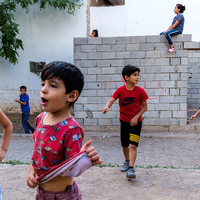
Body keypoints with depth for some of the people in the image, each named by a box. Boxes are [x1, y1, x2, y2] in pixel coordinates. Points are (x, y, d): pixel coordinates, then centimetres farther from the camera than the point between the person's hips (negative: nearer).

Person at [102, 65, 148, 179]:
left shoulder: (140, 91, -10)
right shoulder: (120, 90, -8)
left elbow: (145, 106, -3)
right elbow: (112, 100, -17)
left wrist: (136, 117, -14)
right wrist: (107, 106, -40)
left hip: (136, 121, -2)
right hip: (124, 120, 2)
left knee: (133, 145, -14)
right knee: (124, 145, 15)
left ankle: (131, 169, -11)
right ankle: (127, 161, 41)